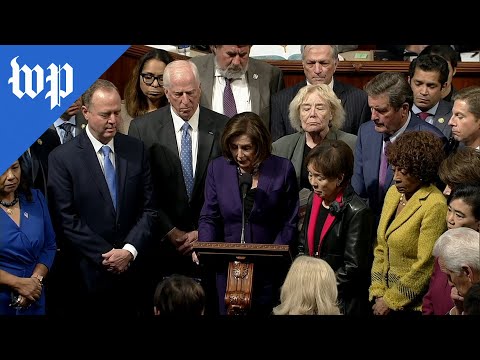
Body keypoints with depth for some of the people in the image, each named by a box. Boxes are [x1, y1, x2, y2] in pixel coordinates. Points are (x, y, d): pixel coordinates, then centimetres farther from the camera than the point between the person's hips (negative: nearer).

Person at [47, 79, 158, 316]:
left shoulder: (136, 150, 5)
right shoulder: (62, 158, -5)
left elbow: (149, 208, 4)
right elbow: (66, 220, -9)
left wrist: (129, 250, -8)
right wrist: (106, 255, -11)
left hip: (134, 268, 3)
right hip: (89, 274, -3)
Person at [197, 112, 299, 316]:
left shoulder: (282, 169, -5)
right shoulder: (217, 168, 2)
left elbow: (290, 223, -2)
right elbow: (208, 218, 4)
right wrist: (203, 247, -14)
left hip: (270, 270, -2)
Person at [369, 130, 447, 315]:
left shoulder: (435, 206, -18)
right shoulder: (393, 193, 5)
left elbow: (425, 266, -17)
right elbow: (381, 248, 8)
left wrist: (390, 301, -11)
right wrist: (378, 293, 0)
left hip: (415, 306, -6)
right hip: (386, 299, 6)